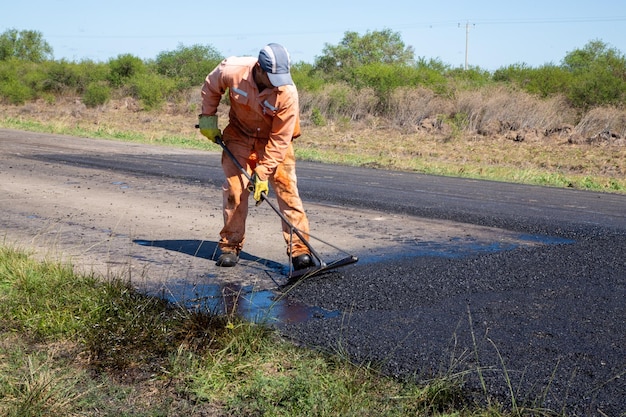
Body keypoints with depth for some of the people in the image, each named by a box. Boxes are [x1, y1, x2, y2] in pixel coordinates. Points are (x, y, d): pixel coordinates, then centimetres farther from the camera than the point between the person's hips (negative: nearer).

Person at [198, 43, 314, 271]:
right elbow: (211, 87, 0)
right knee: (234, 189, -2)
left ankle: (299, 249, -9)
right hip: (239, 135, 2)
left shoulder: (288, 93, -30)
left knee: (287, 189, -11)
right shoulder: (232, 71, -26)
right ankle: (230, 245, 12)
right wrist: (208, 118, 1)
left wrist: (263, 174, -26)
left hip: (276, 140, -1)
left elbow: (279, 140, -25)